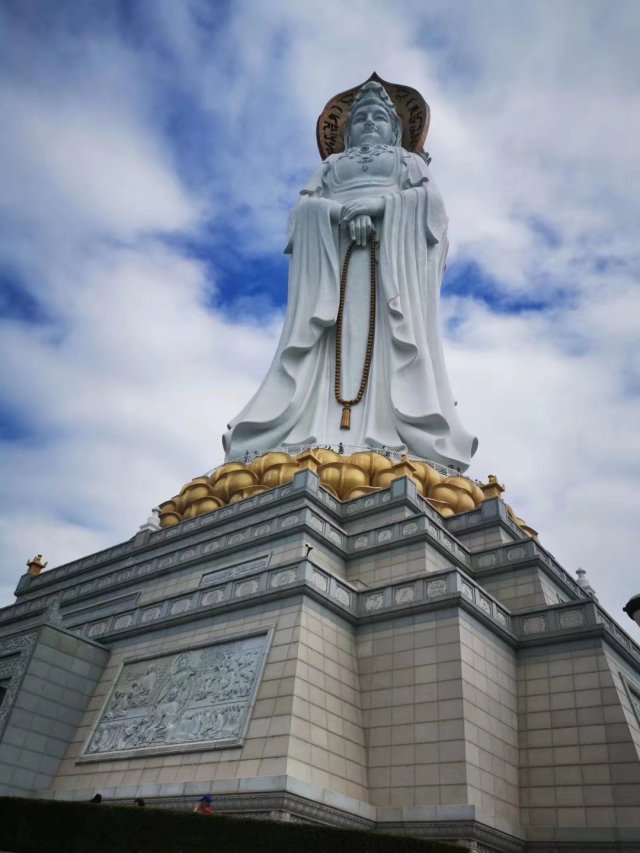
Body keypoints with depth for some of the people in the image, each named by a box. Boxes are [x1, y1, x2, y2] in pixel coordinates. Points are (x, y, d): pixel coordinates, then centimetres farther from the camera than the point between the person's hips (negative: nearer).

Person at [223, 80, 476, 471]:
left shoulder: (409, 160, 30)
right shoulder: (332, 163, 32)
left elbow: (429, 198, 8)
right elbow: (306, 206, 13)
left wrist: (376, 206, -9)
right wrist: (344, 212, -10)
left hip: (394, 247, -1)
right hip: (334, 246, 1)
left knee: (394, 326, -24)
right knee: (332, 325, -21)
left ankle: (389, 431, -39)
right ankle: (317, 432, -36)